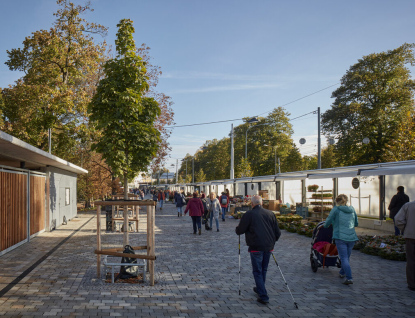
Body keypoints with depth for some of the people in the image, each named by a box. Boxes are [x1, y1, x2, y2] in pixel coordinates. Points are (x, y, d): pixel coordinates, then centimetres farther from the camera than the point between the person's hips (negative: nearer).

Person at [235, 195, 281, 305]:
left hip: (256, 247, -5)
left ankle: (263, 296, -4)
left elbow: (239, 231, -2)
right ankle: (260, 289, 38)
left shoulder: (249, 214, -7)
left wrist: (236, 229, 20)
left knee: (257, 271, 1)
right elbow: (278, 232, 11)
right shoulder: (270, 214, 7)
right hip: (269, 246, 5)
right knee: (264, 269, 21)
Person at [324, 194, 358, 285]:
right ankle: (342, 273, 36)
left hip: (340, 237, -5)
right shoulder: (352, 209, 11)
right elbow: (356, 223, 19)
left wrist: (326, 225, 21)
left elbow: (328, 222, 0)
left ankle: (349, 278, -17)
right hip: (351, 237, 5)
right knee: (347, 257, 19)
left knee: (344, 258, -6)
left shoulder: (336, 209, -3)